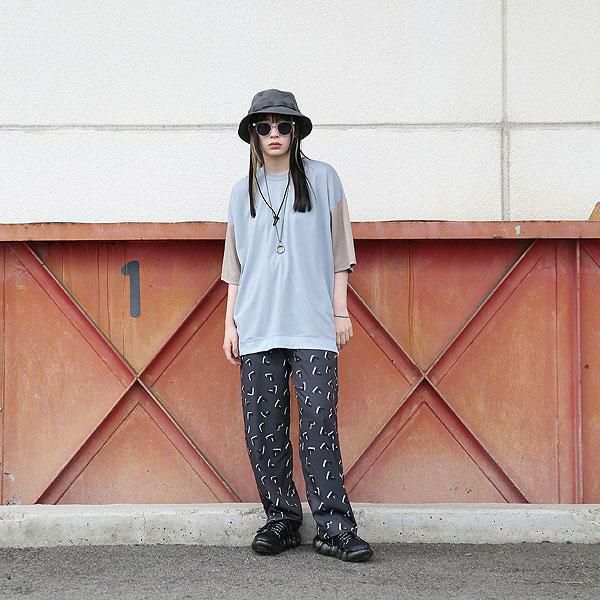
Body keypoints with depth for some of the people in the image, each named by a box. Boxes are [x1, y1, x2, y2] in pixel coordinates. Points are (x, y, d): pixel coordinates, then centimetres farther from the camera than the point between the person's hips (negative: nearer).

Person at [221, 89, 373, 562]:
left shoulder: (322, 179, 7)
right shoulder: (243, 192, 15)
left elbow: (338, 252, 6)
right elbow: (235, 266, 17)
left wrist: (341, 311, 0)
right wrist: (230, 322, 10)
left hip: (312, 324, -3)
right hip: (257, 327, 3)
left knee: (319, 423, -10)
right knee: (263, 428, 1)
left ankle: (334, 527, -7)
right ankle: (281, 520, 11)